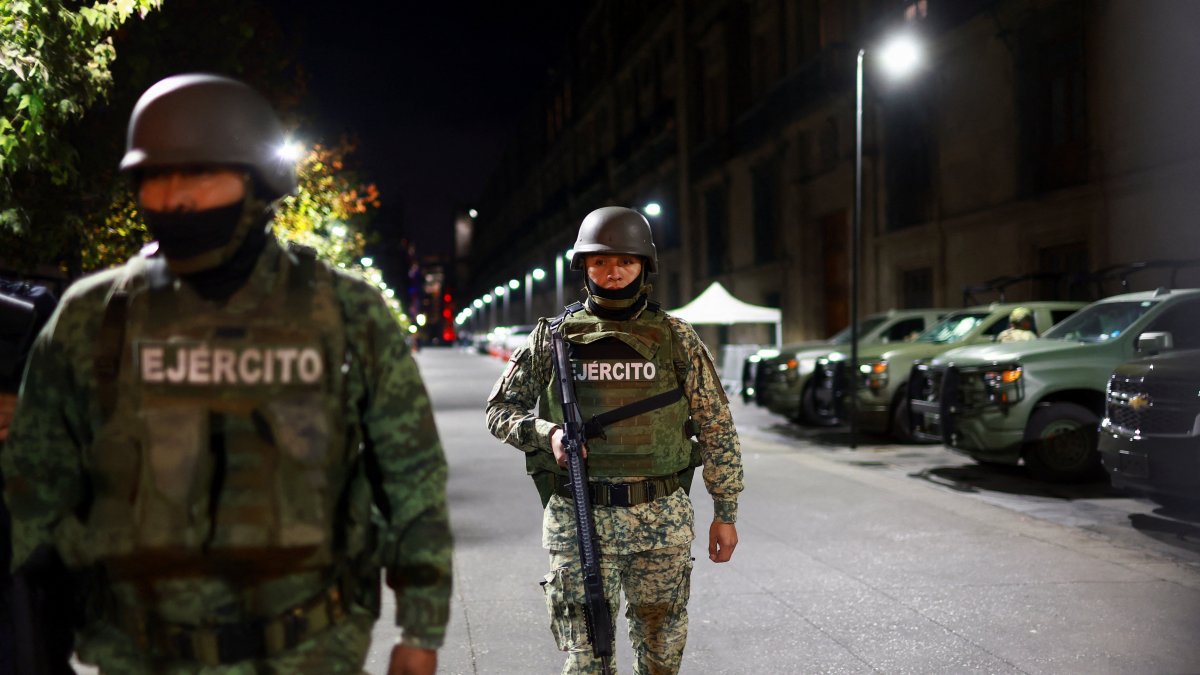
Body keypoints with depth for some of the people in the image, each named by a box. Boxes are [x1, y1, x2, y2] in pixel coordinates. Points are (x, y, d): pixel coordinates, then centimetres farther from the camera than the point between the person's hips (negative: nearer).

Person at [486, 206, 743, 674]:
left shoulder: (675, 337, 3)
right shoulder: (552, 338, 2)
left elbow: (716, 427, 6)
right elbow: (500, 409, 9)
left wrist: (725, 512, 4)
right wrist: (546, 433, -11)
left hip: (663, 519, 1)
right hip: (579, 519, -1)